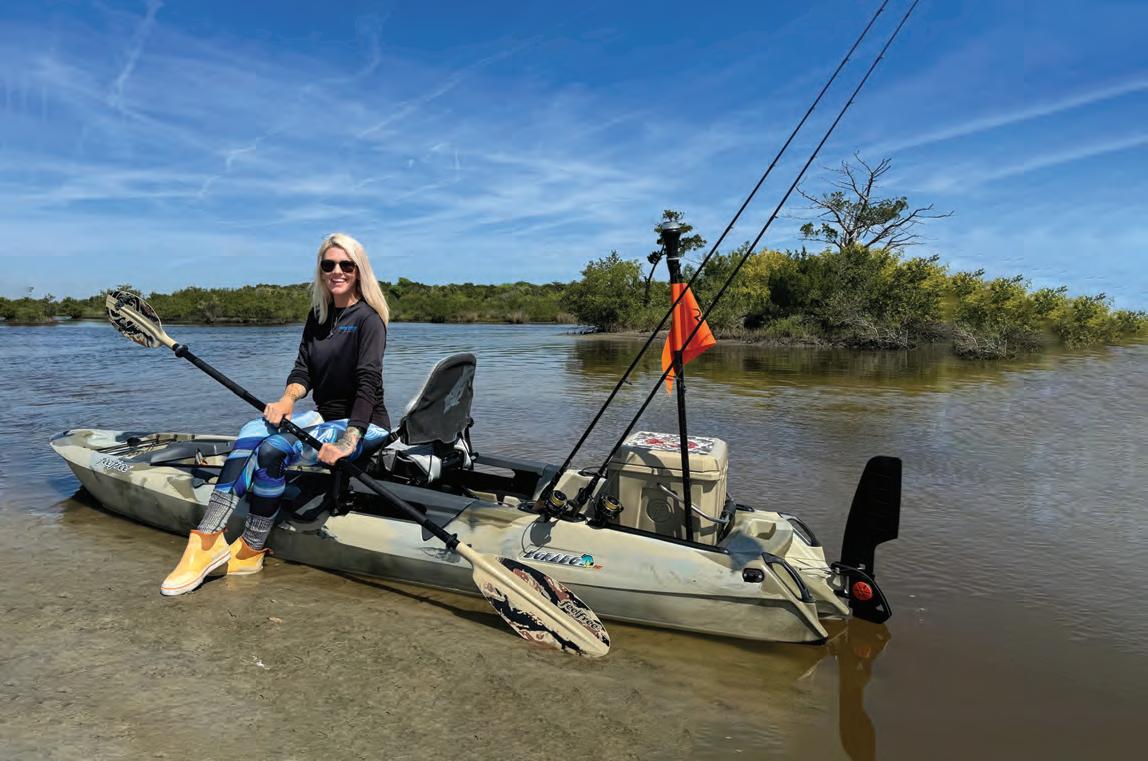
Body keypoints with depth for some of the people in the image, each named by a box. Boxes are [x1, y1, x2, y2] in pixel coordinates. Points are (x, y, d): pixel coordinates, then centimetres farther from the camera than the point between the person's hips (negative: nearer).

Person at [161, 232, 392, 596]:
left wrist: (348, 443, -32)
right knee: (251, 433, -17)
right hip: (325, 417, 7)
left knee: (273, 448, -25)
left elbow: (368, 385, -22)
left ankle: (250, 552, -11)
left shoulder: (368, 319, -12)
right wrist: (287, 400, -17)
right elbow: (303, 370, 5)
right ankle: (208, 540, -22)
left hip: (364, 426, -7)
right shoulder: (317, 317, 12)